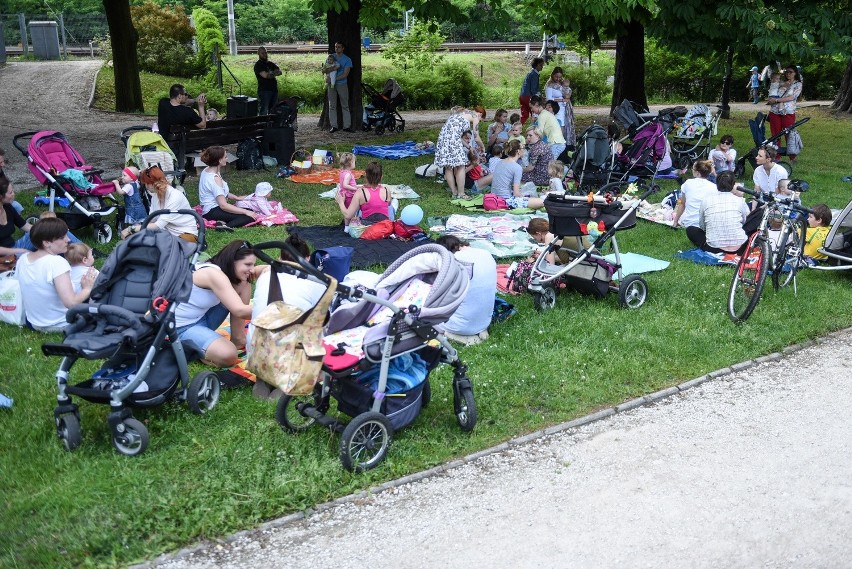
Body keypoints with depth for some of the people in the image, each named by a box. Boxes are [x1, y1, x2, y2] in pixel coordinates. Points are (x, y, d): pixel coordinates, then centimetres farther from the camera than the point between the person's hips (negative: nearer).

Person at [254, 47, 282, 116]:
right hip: (264, 90, -7)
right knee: (264, 111, -9)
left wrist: (270, 74, -11)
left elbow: (279, 72, 6)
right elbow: (265, 75, -17)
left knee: (272, 111, 9)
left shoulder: (270, 64, 19)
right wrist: (274, 73, -1)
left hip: (274, 89, 7)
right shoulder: (258, 65, -3)